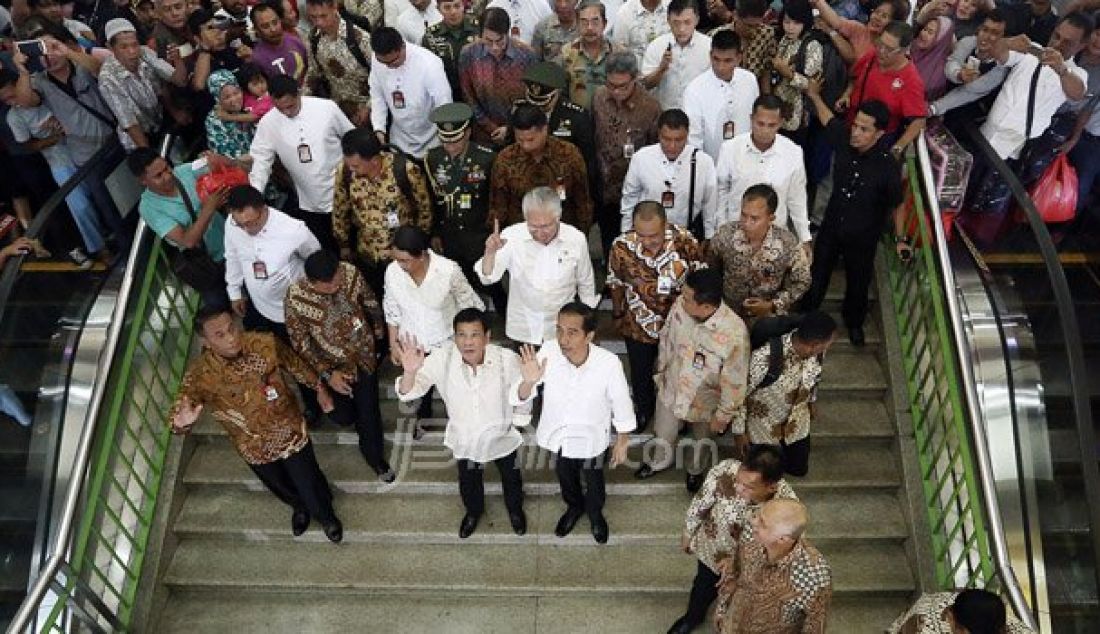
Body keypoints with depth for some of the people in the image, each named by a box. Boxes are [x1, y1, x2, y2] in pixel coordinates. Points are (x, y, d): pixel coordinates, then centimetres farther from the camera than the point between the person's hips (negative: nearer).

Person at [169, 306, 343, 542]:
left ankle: (326, 515, 51)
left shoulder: (265, 343, -24)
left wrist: (319, 388, 9)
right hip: (254, 448, 1)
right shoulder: (200, 374, -26)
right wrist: (181, 422, -48)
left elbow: (295, 364, -4)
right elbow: (176, 415, -23)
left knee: (309, 487, 14)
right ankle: (300, 507, 65)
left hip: (290, 433, -1)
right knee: (282, 489, 27)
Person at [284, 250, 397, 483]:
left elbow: (369, 300, -1)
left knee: (369, 411, 12)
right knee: (343, 416, 13)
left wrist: (378, 326, 16)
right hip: (332, 364, -1)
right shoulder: (296, 296, -30)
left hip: (364, 353, 1)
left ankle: (375, 457, 39)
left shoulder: (350, 273, -24)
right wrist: (326, 373, -19)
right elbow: (299, 341, -17)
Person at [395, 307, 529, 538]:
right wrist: (410, 371, -46)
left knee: (511, 477, 28)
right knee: (468, 481, 28)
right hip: (464, 438, 1)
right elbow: (408, 392, -27)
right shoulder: (442, 359, -27)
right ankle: (474, 511, 63)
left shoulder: (507, 359, -31)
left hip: (501, 435, -1)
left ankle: (515, 509, 62)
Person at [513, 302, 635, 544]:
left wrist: (622, 442, -3)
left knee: (593, 480, 28)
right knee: (565, 477, 30)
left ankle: (595, 512, 61)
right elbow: (520, 398, -21)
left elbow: (621, 405, -15)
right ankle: (574, 506, 63)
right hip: (558, 434, 2)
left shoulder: (608, 363, -33)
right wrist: (529, 382, -43)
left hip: (591, 438, -1)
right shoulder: (548, 352, -29)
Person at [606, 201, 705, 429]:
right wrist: (617, 313, 7)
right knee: (640, 373, 25)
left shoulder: (685, 241, -27)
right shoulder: (622, 246, -26)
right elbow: (616, 283, -7)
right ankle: (643, 410, 57)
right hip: (639, 324, 0)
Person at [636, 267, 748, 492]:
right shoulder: (680, 305, -26)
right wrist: (661, 370, 10)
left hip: (705, 401, -3)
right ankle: (657, 462, 63)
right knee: (663, 435, 29)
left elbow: (735, 381, -24)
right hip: (671, 389, 3)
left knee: (702, 442, 30)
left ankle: (696, 470, 63)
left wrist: (723, 415, -12)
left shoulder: (734, 333, -40)